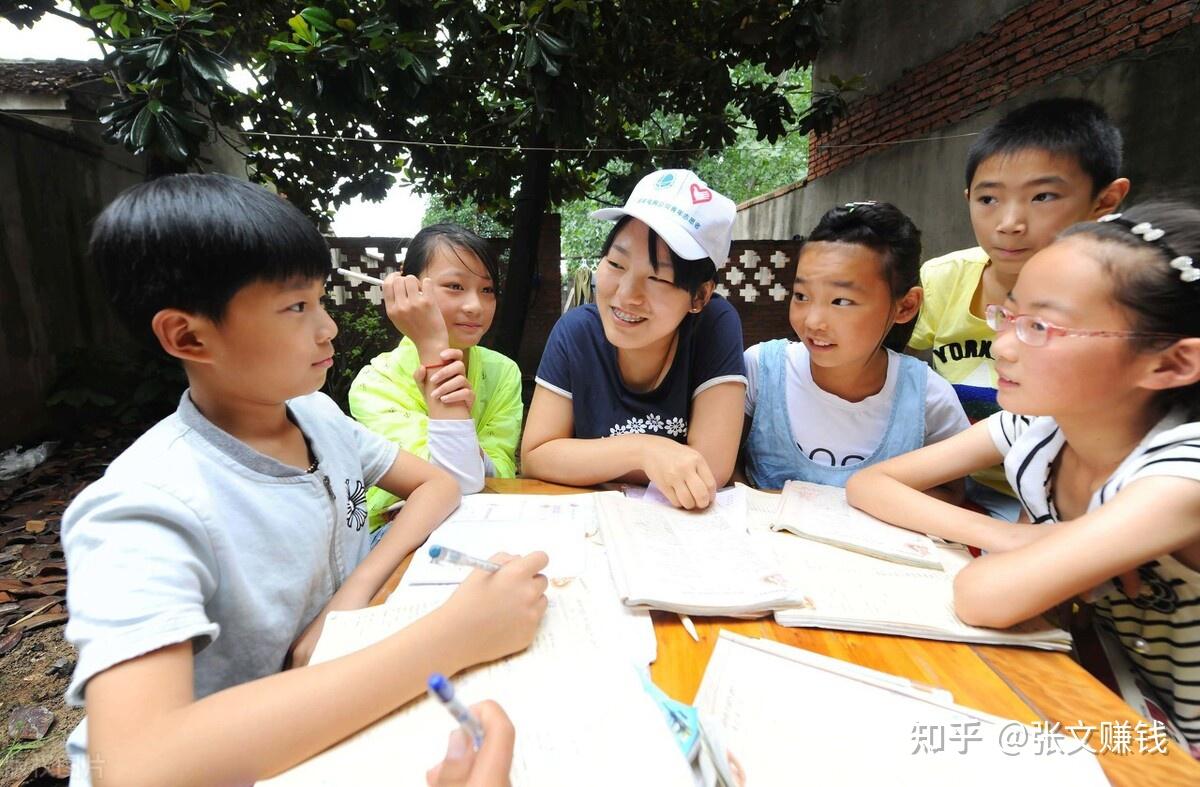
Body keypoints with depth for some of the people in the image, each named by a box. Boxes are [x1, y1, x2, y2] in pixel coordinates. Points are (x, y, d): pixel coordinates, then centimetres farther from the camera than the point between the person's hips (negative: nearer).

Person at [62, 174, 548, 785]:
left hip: (329, 726, 6)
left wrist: (358, 590, -17)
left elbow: (438, 485, -1)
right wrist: (451, 636, -38)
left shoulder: (318, 415, -4)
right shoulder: (147, 508, -25)